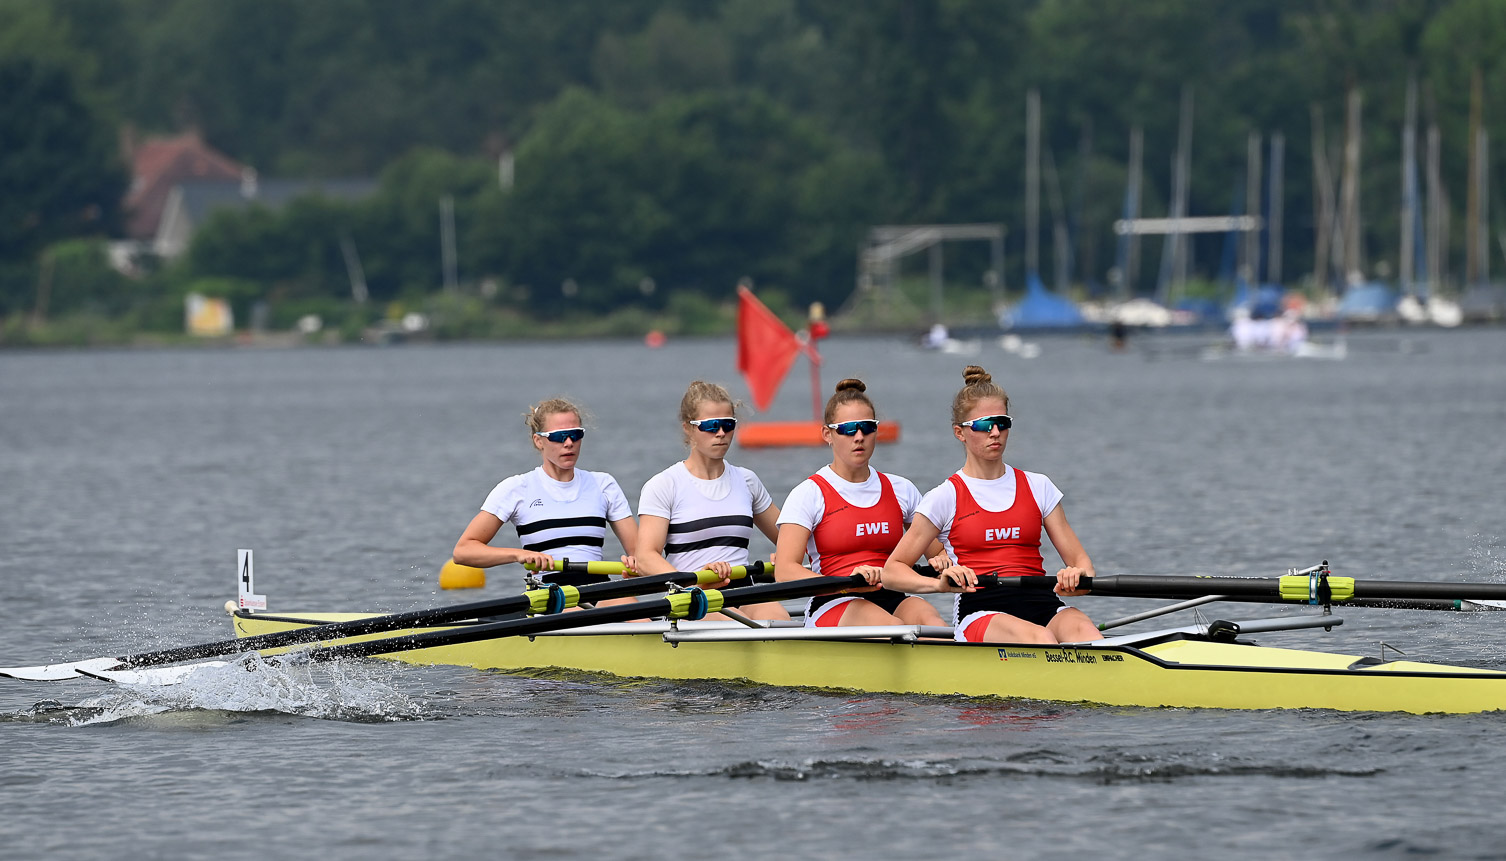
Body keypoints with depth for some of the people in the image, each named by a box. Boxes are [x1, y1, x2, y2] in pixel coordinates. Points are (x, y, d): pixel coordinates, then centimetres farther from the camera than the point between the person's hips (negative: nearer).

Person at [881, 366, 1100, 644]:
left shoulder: (1038, 487, 17)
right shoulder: (946, 497, 8)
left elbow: (1079, 558, 15)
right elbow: (892, 572, 6)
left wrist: (1078, 576, -11)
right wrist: (940, 583, -16)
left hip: (1040, 603, 3)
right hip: (979, 613, -3)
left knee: (1081, 629, -33)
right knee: (1040, 638, -37)